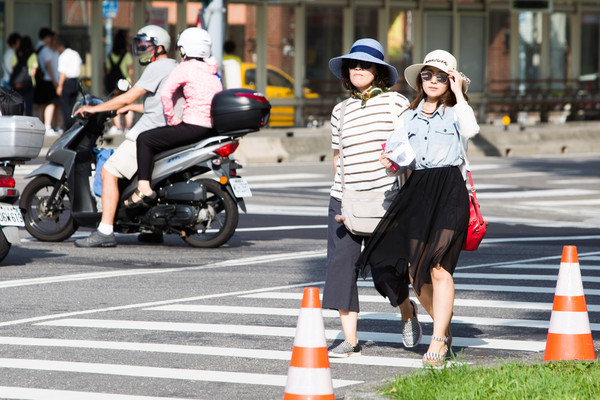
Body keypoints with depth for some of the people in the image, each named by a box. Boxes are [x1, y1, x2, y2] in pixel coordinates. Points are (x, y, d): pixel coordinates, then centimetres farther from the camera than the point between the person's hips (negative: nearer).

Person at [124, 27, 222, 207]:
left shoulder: (184, 68, -5)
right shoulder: (213, 73, 18)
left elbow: (165, 93, -16)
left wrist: (172, 119, -6)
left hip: (193, 127, -9)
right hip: (211, 128, 9)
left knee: (145, 140, -1)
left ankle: (144, 187, -13)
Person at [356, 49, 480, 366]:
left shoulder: (454, 112, 3)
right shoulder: (411, 115, 16)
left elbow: (471, 129, -18)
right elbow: (398, 143, 9)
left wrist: (458, 94, -12)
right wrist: (391, 157, -13)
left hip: (450, 189, -5)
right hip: (417, 189, 5)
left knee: (438, 267, -12)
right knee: (414, 269, 3)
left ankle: (437, 344, -9)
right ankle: (444, 328, 24)